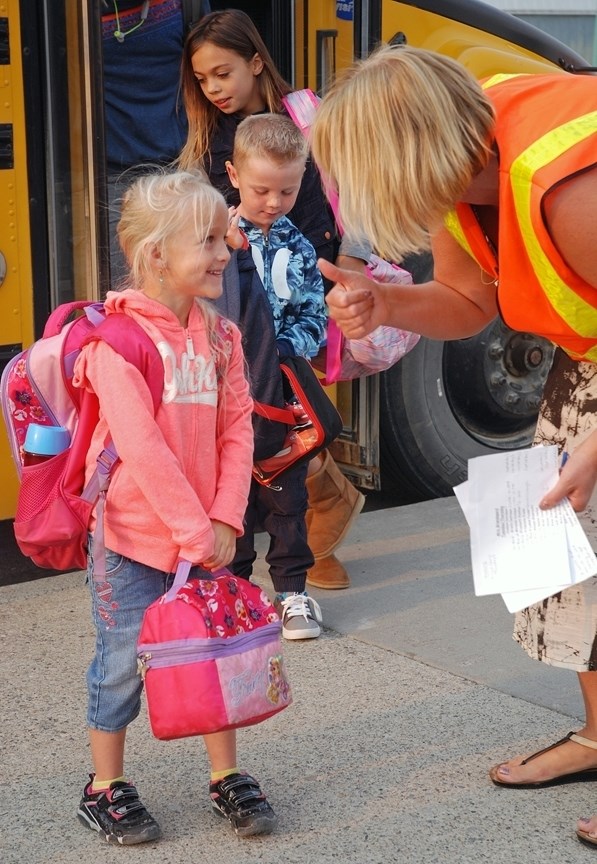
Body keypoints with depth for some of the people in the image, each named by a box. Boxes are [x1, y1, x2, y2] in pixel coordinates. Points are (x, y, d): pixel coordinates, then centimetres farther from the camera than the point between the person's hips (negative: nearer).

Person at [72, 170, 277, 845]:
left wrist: (225, 518, -8)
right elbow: (140, 447, -21)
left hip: (204, 535, 6)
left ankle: (227, 778, 27)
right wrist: (193, 530, -19)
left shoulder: (220, 336, 4)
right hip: (131, 536, -5)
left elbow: (237, 430, 3)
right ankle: (104, 788, 23)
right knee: (123, 662, 5)